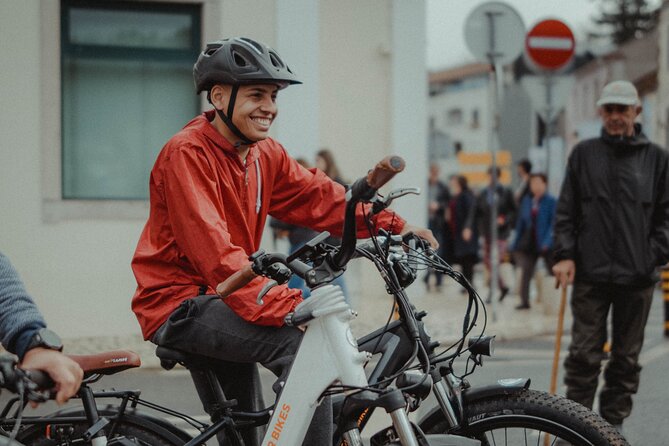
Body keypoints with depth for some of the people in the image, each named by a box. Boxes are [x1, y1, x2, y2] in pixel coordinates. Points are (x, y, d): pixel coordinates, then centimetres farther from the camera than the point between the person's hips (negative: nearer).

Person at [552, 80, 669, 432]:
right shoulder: (584, 154, 7)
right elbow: (566, 210, 7)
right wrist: (565, 255, -2)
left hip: (636, 277, 1)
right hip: (591, 272, 0)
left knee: (626, 358, 8)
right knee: (584, 354, -1)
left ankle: (613, 425, 18)